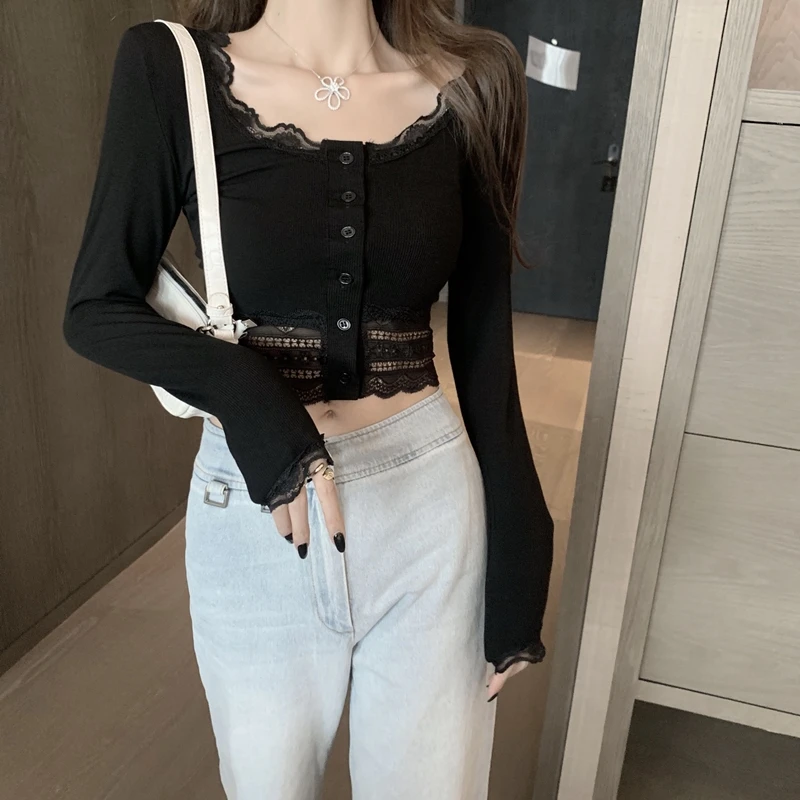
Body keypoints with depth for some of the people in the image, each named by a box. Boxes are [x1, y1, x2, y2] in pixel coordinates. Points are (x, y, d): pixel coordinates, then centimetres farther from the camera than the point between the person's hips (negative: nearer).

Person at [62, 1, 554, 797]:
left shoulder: (469, 82, -2)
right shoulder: (170, 68, -6)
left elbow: (482, 344, 0)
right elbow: (96, 309, -4)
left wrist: (514, 552, 2)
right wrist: (244, 394, -23)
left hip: (428, 500, 1)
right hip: (252, 509, 0)